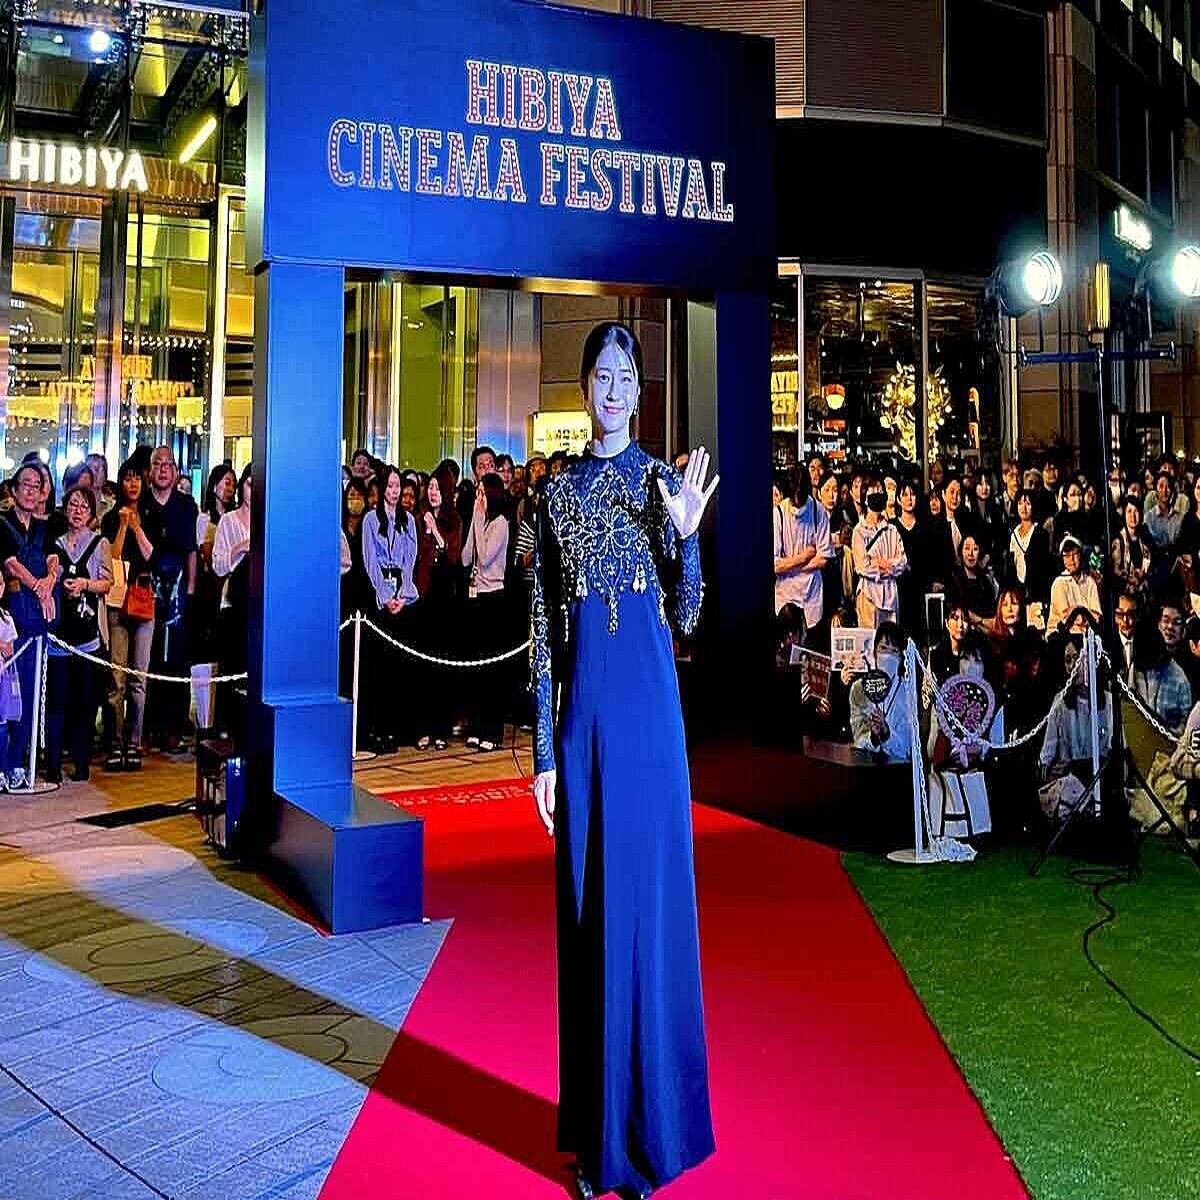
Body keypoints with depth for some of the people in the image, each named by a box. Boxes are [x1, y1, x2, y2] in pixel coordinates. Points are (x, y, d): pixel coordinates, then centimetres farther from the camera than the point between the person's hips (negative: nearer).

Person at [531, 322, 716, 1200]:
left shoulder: (663, 482, 2)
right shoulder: (560, 492, 8)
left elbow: (687, 618, 0)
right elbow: (543, 634, 6)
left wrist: (686, 535, -17)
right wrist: (543, 751, 2)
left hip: (648, 708, -2)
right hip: (581, 713, 2)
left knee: (649, 904, 3)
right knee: (586, 912, 9)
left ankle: (650, 1126, 19)